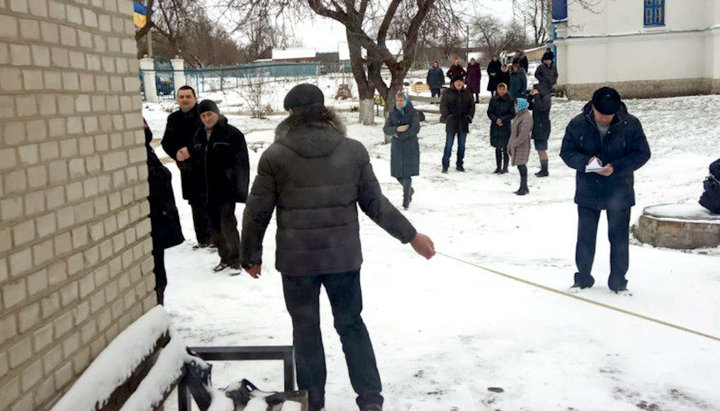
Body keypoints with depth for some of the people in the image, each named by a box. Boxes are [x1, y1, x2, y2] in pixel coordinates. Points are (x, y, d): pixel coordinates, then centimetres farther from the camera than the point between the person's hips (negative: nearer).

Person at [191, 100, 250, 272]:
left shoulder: (231, 134, -9)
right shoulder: (199, 136, 12)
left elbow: (241, 164, -10)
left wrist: (239, 189, -13)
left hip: (226, 188, -6)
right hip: (207, 189, 6)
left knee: (227, 222, -8)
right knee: (216, 224, 11)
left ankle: (235, 258, 8)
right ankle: (225, 257, 24)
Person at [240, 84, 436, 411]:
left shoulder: (275, 156, -8)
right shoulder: (353, 151, -4)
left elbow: (257, 212, -4)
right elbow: (375, 204, 0)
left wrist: (251, 255, 10)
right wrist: (411, 235, 11)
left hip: (296, 259, -1)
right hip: (343, 256, 2)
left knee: (306, 328, 15)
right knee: (351, 324, 17)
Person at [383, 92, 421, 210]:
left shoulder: (413, 113, -3)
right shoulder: (392, 113, 8)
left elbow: (415, 129, -14)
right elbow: (386, 129, -1)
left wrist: (399, 135, -12)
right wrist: (397, 129, -20)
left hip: (410, 148, -4)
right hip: (396, 148, 4)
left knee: (407, 174, -10)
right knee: (397, 174, 7)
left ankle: (406, 200, 0)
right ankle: (410, 190, 34)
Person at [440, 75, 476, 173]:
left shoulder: (467, 93, 10)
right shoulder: (448, 93, 1)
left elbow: (472, 105, 15)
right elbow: (443, 105, 0)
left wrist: (469, 116, 2)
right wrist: (447, 116, -11)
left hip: (463, 123, 3)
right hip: (451, 122, -3)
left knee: (462, 145, 9)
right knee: (449, 145, -4)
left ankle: (459, 164, 18)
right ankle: (445, 165, 1)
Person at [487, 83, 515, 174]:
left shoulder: (510, 101, -2)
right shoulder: (493, 100, 7)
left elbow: (512, 114, -3)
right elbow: (489, 112, 5)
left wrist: (502, 119, -13)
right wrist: (496, 120, -10)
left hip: (505, 127, -3)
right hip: (495, 127, 3)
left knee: (505, 149, -5)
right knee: (497, 148, 9)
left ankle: (505, 168, 3)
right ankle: (498, 167, 16)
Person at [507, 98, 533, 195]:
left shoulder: (526, 117, -15)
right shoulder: (518, 116, 16)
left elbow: (524, 134, -21)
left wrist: (514, 143, -19)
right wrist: (510, 144, 17)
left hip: (522, 146, -10)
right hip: (516, 145, 10)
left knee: (521, 165, -9)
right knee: (520, 165, 12)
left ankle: (524, 188, -4)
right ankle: (523, 187, 19)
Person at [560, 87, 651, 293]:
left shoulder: (631, 124, -11)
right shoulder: (577, 125, -8)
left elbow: (642, 153, -7)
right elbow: (566, 152, -2)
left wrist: (616, 167, -21)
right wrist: (586, 161, -22)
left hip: (619, 193, -1)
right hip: (587, 192, 1)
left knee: (619, 238, 6)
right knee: (585, 237, 10)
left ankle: (618, 281, 20)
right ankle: (583, 277, 25)